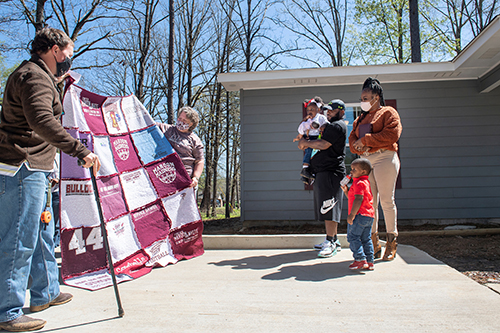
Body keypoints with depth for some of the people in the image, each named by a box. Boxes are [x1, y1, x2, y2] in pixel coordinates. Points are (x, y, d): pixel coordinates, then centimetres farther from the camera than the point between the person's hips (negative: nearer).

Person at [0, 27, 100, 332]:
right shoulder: (34, 77, -13)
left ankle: (46, 293, 32)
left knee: (42, 233, 18)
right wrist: (81, 150, -31)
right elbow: (43, 123, -30)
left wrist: (60, 81, 34)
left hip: (33, 170, 11)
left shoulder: (37, 76, 21)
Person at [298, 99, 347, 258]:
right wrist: (305, 144, 10)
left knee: (329, 208, -11)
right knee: (326, 207, 12)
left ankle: (330, 242, -9)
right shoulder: (330, 125, 26)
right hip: (322, 171, 11)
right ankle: (333, 240, 19)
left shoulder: (337, 126, -8)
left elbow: (323, 144, -20)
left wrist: (306, 142, -6)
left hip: (330, 171, -11)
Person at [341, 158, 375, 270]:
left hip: (360, 215, -10)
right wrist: (346, 191, 14)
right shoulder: (365, 182, 22)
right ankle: (370, 262, 14)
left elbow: (358, 199, -22)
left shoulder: (359, 183, -11)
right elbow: (352, 198, 28)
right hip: (369, 216, 10)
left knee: (353, 236, -4)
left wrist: (352, 214, -23)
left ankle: (360, 259, -5)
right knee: (366, 239, 12)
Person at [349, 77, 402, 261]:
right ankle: (374, 243, 9)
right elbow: (352, 139, 16)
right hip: (365, 160, 6)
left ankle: (392, 242, 6)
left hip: (385, 158, -6)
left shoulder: (388, 112, 3)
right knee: (369, 202, 3)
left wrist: (366, 140, -11)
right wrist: (359, 147, -7)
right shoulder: (360, 118, 23)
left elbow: (392, 134, -13)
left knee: (386, 200, -4)